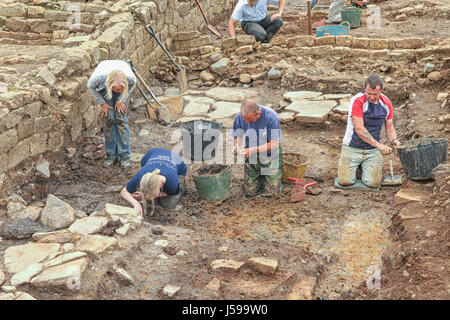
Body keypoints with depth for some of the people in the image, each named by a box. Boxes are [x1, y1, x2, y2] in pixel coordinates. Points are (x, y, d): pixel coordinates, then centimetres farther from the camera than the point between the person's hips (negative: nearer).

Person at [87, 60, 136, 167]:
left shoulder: (130, 78, -41)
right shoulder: (99, 78, -43)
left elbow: (132, 85, -13)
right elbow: (90, 86, -17)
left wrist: (121, 100, -14)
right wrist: (102, 103, -13)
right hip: (104, 89, 0)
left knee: (121, 119, -9)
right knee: (109, 119, -8)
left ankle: (124, 155, -2)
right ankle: (110, 155, 4)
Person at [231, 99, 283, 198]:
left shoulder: (271, 116, -24)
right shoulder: (240, 116, -12)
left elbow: (274, 144, -23)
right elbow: (237, 136, 2)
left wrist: (252, 150, -31)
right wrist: (236, 146, -23)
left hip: (270, 155, -3)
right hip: (251, 156, 3)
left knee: (270, 193, -6)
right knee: (249, 192, 0)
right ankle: (259, 177, 31)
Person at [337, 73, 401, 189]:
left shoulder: (386, 103, -1)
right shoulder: (357, 101, -18)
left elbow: (389, 128, 9)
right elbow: (359, 129, -23)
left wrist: (394, 140, -13)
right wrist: (379, 145, -28)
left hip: (373, 150, 3)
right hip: (353, 147, -3)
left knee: (373, 183, -13)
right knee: (345, 181, -13)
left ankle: (365, 165, 20)